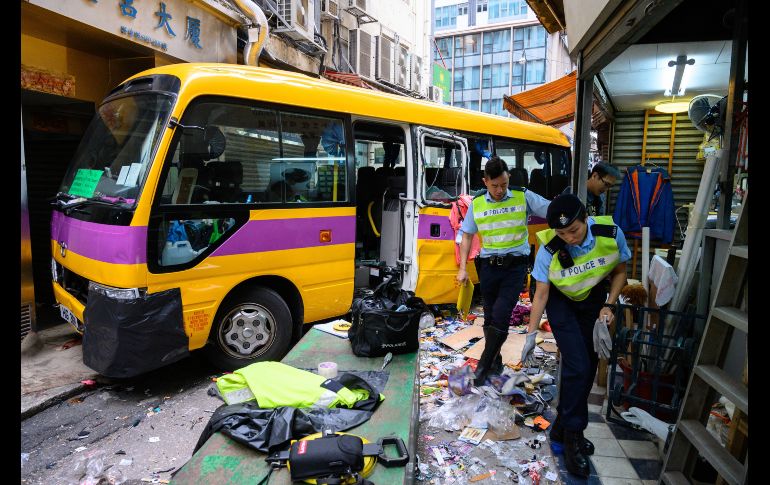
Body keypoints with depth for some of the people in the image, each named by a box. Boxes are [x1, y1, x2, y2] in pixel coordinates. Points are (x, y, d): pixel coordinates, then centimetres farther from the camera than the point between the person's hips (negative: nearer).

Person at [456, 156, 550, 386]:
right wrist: (462, 268, 4)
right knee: (490, 316, 11)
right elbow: (467, 236, 9)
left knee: (500, 315, -12)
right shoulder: (476, 204, 3)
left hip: (515, 265, -3)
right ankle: (495, 360, 31)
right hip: (488, 266, 3)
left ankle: (484, 365, 5)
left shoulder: (524, 197, -3)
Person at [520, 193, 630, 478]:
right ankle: (572, 435, 7)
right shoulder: (549, 249, -29)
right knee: (577, 366, -12)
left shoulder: (611, 234, -25)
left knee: (589, 365, 6)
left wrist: (609, 305, -15)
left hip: (595, 299, 3)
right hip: (562, 303, -3)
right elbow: (541, 294, -18)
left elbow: (620, 271, -5)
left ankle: (563, 427, 23)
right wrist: (531, 334, -16)